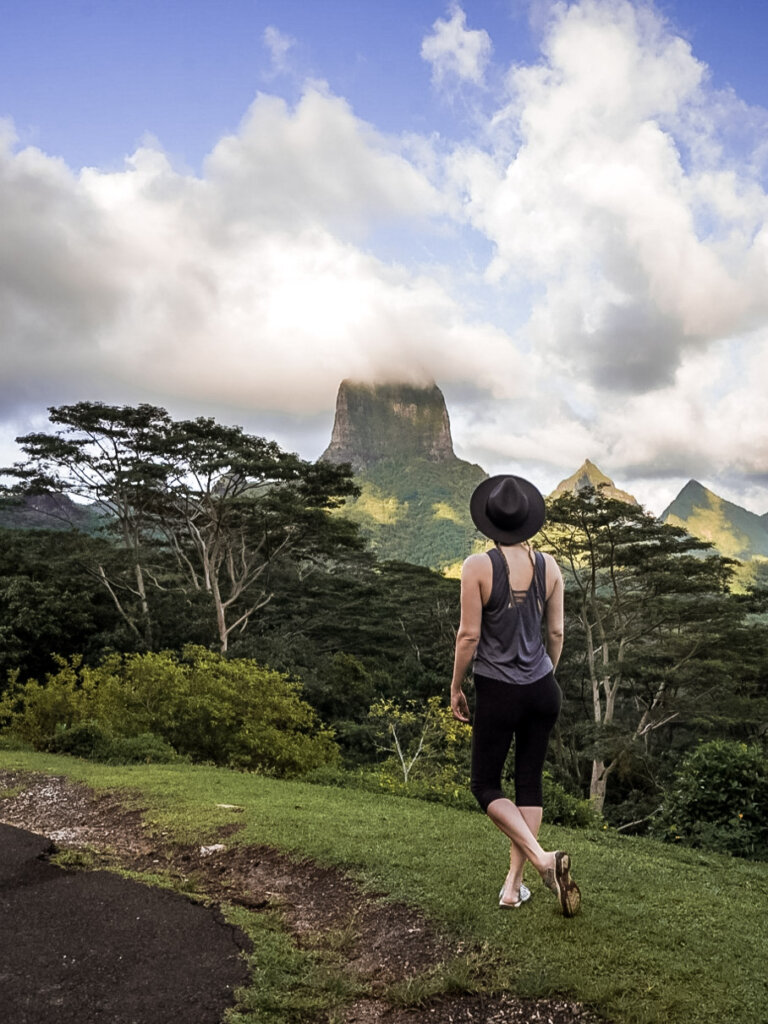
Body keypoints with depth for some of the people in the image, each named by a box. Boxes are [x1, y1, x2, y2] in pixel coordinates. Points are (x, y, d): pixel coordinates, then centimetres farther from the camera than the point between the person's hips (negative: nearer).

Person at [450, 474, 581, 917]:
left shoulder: (477, 567, -15)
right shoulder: (549, 566, -2)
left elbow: (469, 635, -13)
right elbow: (556, 632, 4)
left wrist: (456, 688, 0)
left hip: (498, 693, -4)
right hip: (543, 689, 5)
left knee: (486, 786, 12)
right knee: (530, 783, 15)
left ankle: (542, 858, -5)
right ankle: (514, 884, 22)